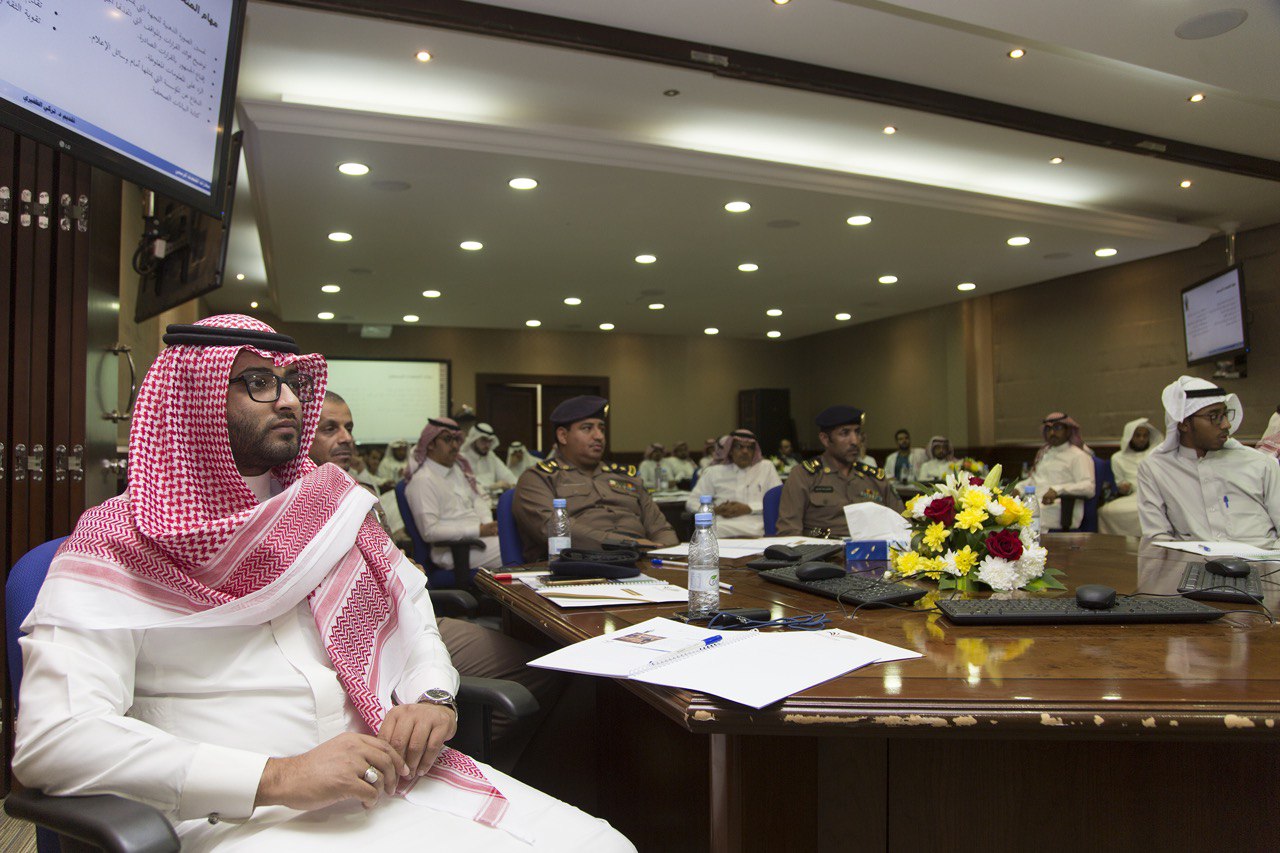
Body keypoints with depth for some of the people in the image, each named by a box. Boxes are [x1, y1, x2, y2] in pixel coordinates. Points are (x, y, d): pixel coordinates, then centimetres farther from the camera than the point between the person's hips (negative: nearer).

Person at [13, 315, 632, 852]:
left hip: (395, 776, 6)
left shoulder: (328, 500, 15)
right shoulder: (115, 544, -2)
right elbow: (50, 739, -13)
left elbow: (407, 602, 20)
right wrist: (279, 778, -21)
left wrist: (431, 697, -3)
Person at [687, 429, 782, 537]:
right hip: (721, 531, 1)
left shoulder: (766, 467, 19)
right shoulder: (714, 472, 20)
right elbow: (692, 502, 16)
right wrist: (715, 510, -5)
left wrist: (749, 508, -5)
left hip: (755, 531, -1)